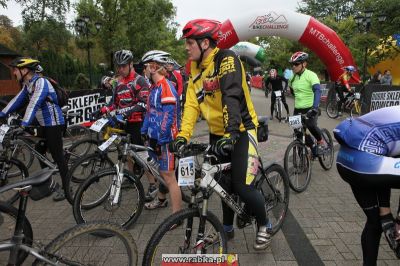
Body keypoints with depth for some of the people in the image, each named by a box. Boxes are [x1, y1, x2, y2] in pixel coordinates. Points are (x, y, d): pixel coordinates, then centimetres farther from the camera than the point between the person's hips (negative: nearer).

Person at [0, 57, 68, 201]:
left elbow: (34, 103, -32)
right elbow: (18, 100, 12)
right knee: (39, 151, 17)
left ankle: (65, 187, 5)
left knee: (57, 156, -5)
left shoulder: (41, 82, -20)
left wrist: (24, 124, -40)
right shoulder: (27, 84, 9)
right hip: (43, 124, 10)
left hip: (54, 124, -9)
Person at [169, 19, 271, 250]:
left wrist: (231, 133, -40)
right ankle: (228, 227, 35)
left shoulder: (227, 59, -15)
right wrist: (183, 136, -14)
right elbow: (192, 104, -2)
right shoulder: (195, 69, 6)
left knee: (242, 186, -11)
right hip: (217, 133, 7)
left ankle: (264, 226, 16)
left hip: (241, 130, -7)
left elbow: (232, 96, -29)